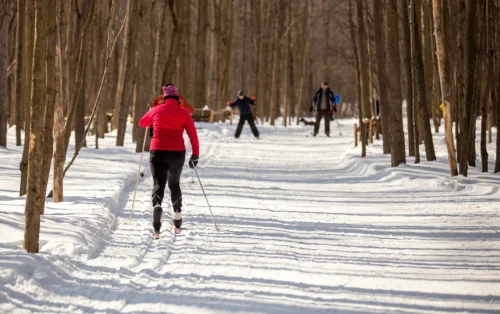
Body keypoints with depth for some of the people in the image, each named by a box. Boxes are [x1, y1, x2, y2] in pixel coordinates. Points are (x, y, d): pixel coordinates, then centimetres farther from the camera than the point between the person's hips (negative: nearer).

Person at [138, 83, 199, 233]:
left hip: (157, 152, -1)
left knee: (159, 184, -1)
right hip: (177, 153, 1)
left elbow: (142, 123, 21)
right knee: (174, 183, 22)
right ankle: (177, 215, 18)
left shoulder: (156, 110, 4)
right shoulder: (183, 113, 2)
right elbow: (193, 134, -4)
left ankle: (157, 205, -33)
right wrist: (195, 154, 0)